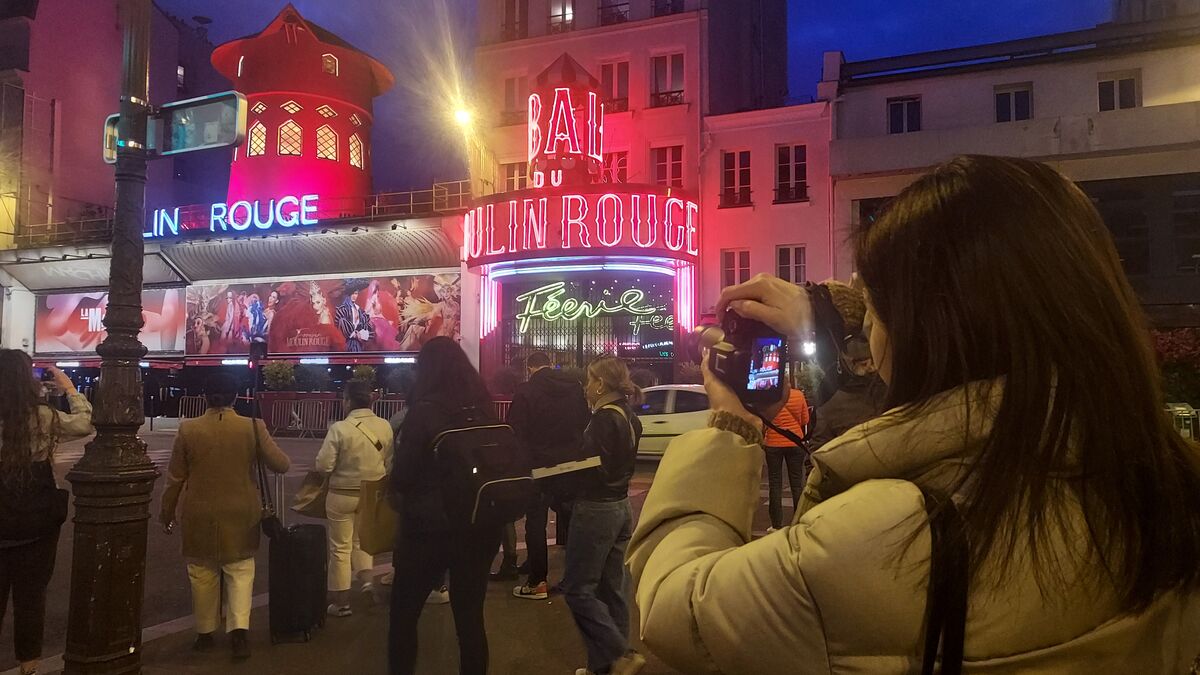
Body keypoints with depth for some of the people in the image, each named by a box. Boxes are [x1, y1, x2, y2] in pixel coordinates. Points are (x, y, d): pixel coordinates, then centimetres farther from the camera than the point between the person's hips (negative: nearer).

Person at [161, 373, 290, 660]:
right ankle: (239, 628, -3)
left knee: (203, 574, 14)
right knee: (240, 571, 10)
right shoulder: (254, 427, -9)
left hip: (200, 517, 1)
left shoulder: (188, 429, -5)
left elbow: (175, 478, 1)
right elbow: (281, 465, -4)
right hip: (240, 515, -1)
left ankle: (205, 633, 25)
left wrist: (167, 512, 14)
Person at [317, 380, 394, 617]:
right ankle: (366, 577, 10)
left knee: (341, 548, 11)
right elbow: (390, 462, 0)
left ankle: (342, 603, 19)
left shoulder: (339, 428, -21)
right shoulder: (385, 426, -9)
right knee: (361, 538, 27)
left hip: (342, 495, -4)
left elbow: (323, 465, -18)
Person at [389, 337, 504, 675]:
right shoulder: (483, 408, 1)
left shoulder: (424, 411, -14)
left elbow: (401, 478, -11)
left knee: (404, 613, 14)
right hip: (480, 525, 5)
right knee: (470, 614, 15)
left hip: (430, 527, -4)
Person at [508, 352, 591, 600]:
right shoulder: (574, 387, 3)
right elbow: (586, 423, 8)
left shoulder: (525, 391, -11)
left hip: (539, 466, -4)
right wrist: (577, 454, 14)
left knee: (536, 522, 5)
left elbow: (516, 431, -12)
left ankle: (537, 582, 8)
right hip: (571, 465, 5)